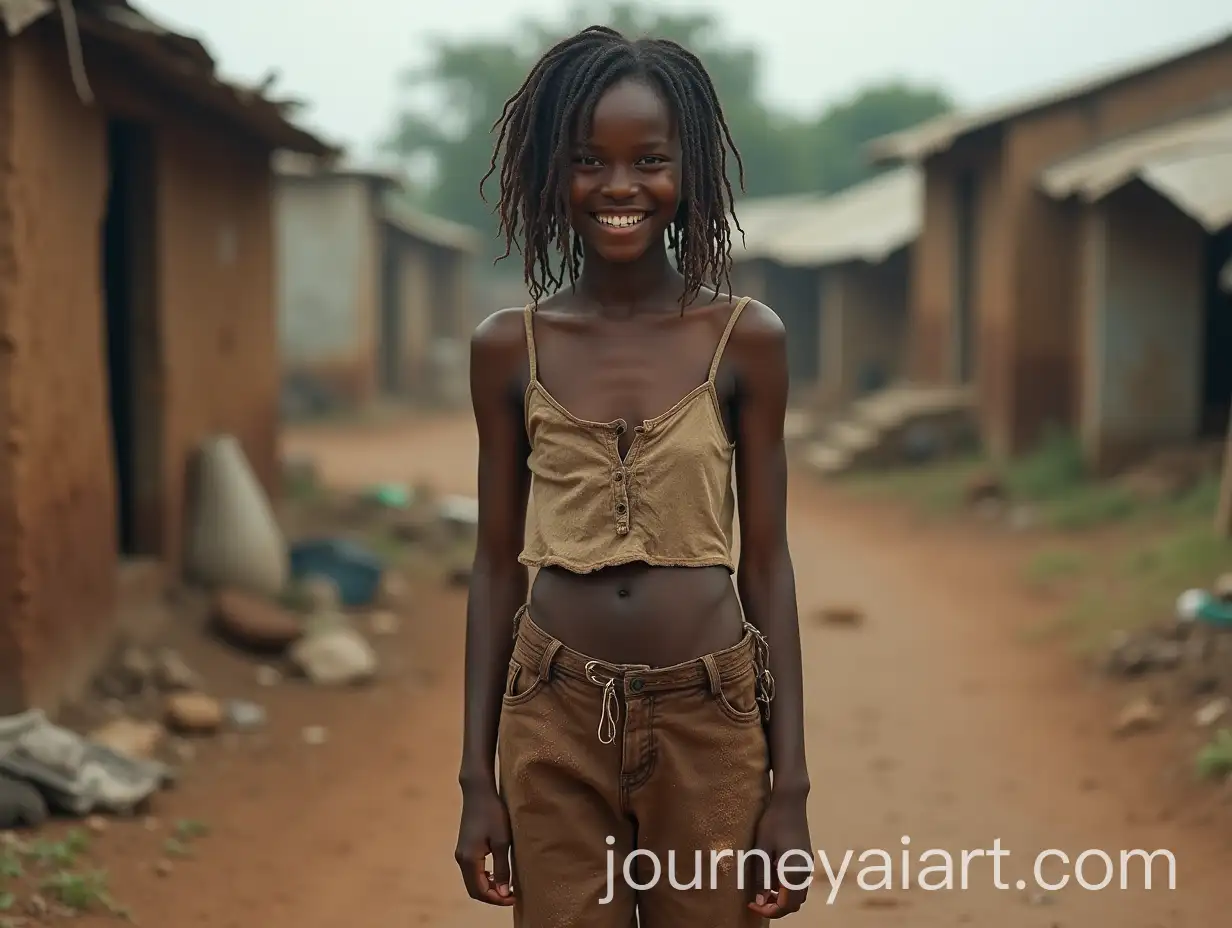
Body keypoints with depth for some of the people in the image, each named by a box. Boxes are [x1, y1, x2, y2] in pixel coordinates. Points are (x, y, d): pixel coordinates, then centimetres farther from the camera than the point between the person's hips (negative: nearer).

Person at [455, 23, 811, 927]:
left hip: (711, 722, -1)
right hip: (554, 724, 1)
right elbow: (496, 564, 5)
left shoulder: (746, 339, -2)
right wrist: (477, 776, 3)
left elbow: (767, 563, 0)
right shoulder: (508, 348, 1)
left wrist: (790, 786, -2)